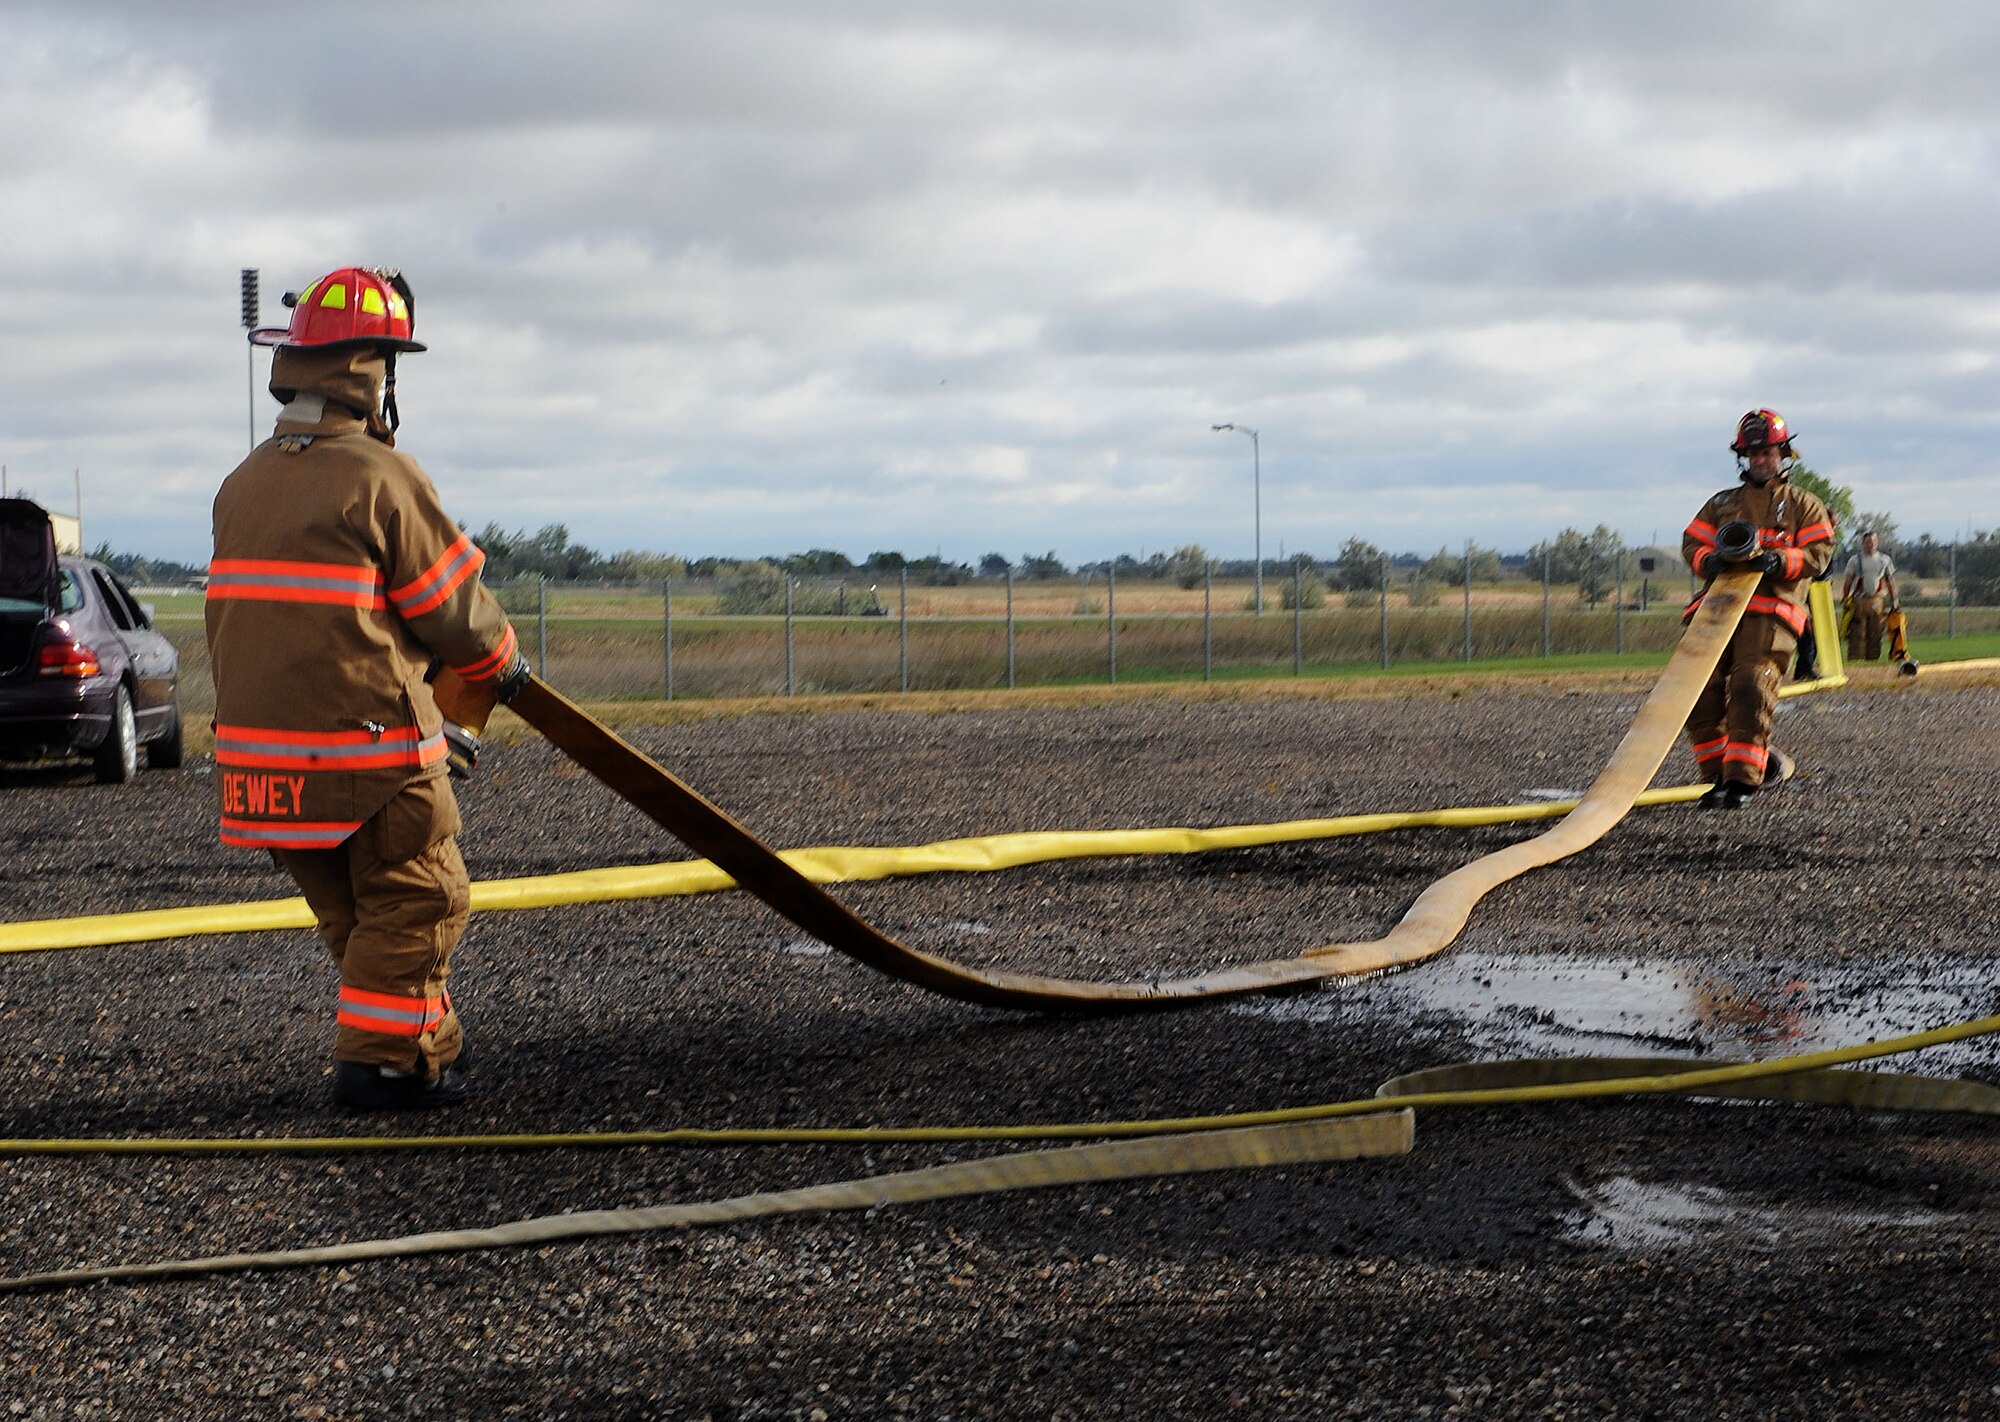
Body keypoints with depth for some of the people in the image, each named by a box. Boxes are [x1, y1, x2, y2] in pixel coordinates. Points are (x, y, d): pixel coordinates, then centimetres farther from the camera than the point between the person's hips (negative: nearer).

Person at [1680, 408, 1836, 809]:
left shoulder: (1803, 505, 17)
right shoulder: (1722, 502, 27)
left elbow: (1819, 553, 5)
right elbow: (1692, 542, 17)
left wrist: (1779, 560, -15)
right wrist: (1710, 559, -7)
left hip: (1769, 613, -4)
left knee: (1751, 691, -19)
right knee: (1701, 692, -8)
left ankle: (1742, 781, -18)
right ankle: (1717, 776, 2)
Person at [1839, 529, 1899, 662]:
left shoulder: (1885, 560, 13)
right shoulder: (1855, 560, 6)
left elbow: (1891, 582, 15)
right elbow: (1847, 582, 5)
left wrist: (1894, 600, 9)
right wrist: (1845, 600, -1)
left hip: (1878, 602, 2)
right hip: (1859, 601, -2)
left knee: (1875, 634, 1)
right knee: (1857, 634, -7)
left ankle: (1873, 660, 5)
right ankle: (1855, 660, -7)